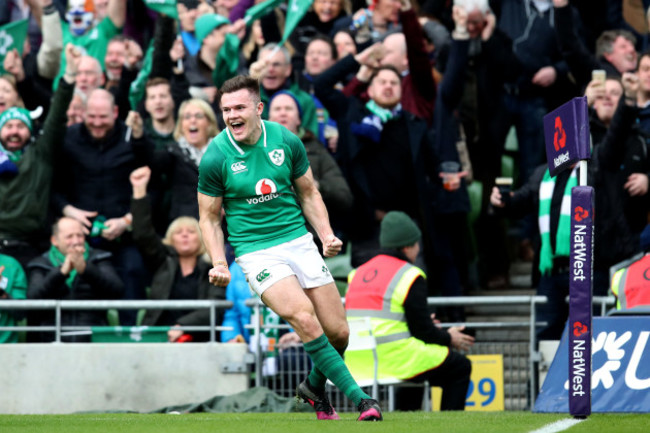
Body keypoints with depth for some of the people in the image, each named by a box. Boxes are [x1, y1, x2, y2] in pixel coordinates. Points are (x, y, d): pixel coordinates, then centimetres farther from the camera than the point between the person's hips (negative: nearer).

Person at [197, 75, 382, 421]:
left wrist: (326, 235, -2)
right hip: (256, 252, -3)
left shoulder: (287, 141, -2)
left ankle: (315, 386, 31)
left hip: (299, 242, 3)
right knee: (304, 317, -26)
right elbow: (210, 217, 1)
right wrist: (220, 264, -12)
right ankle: (358, 398, -19)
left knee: (338, 332, 0)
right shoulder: (215, 158, -9)